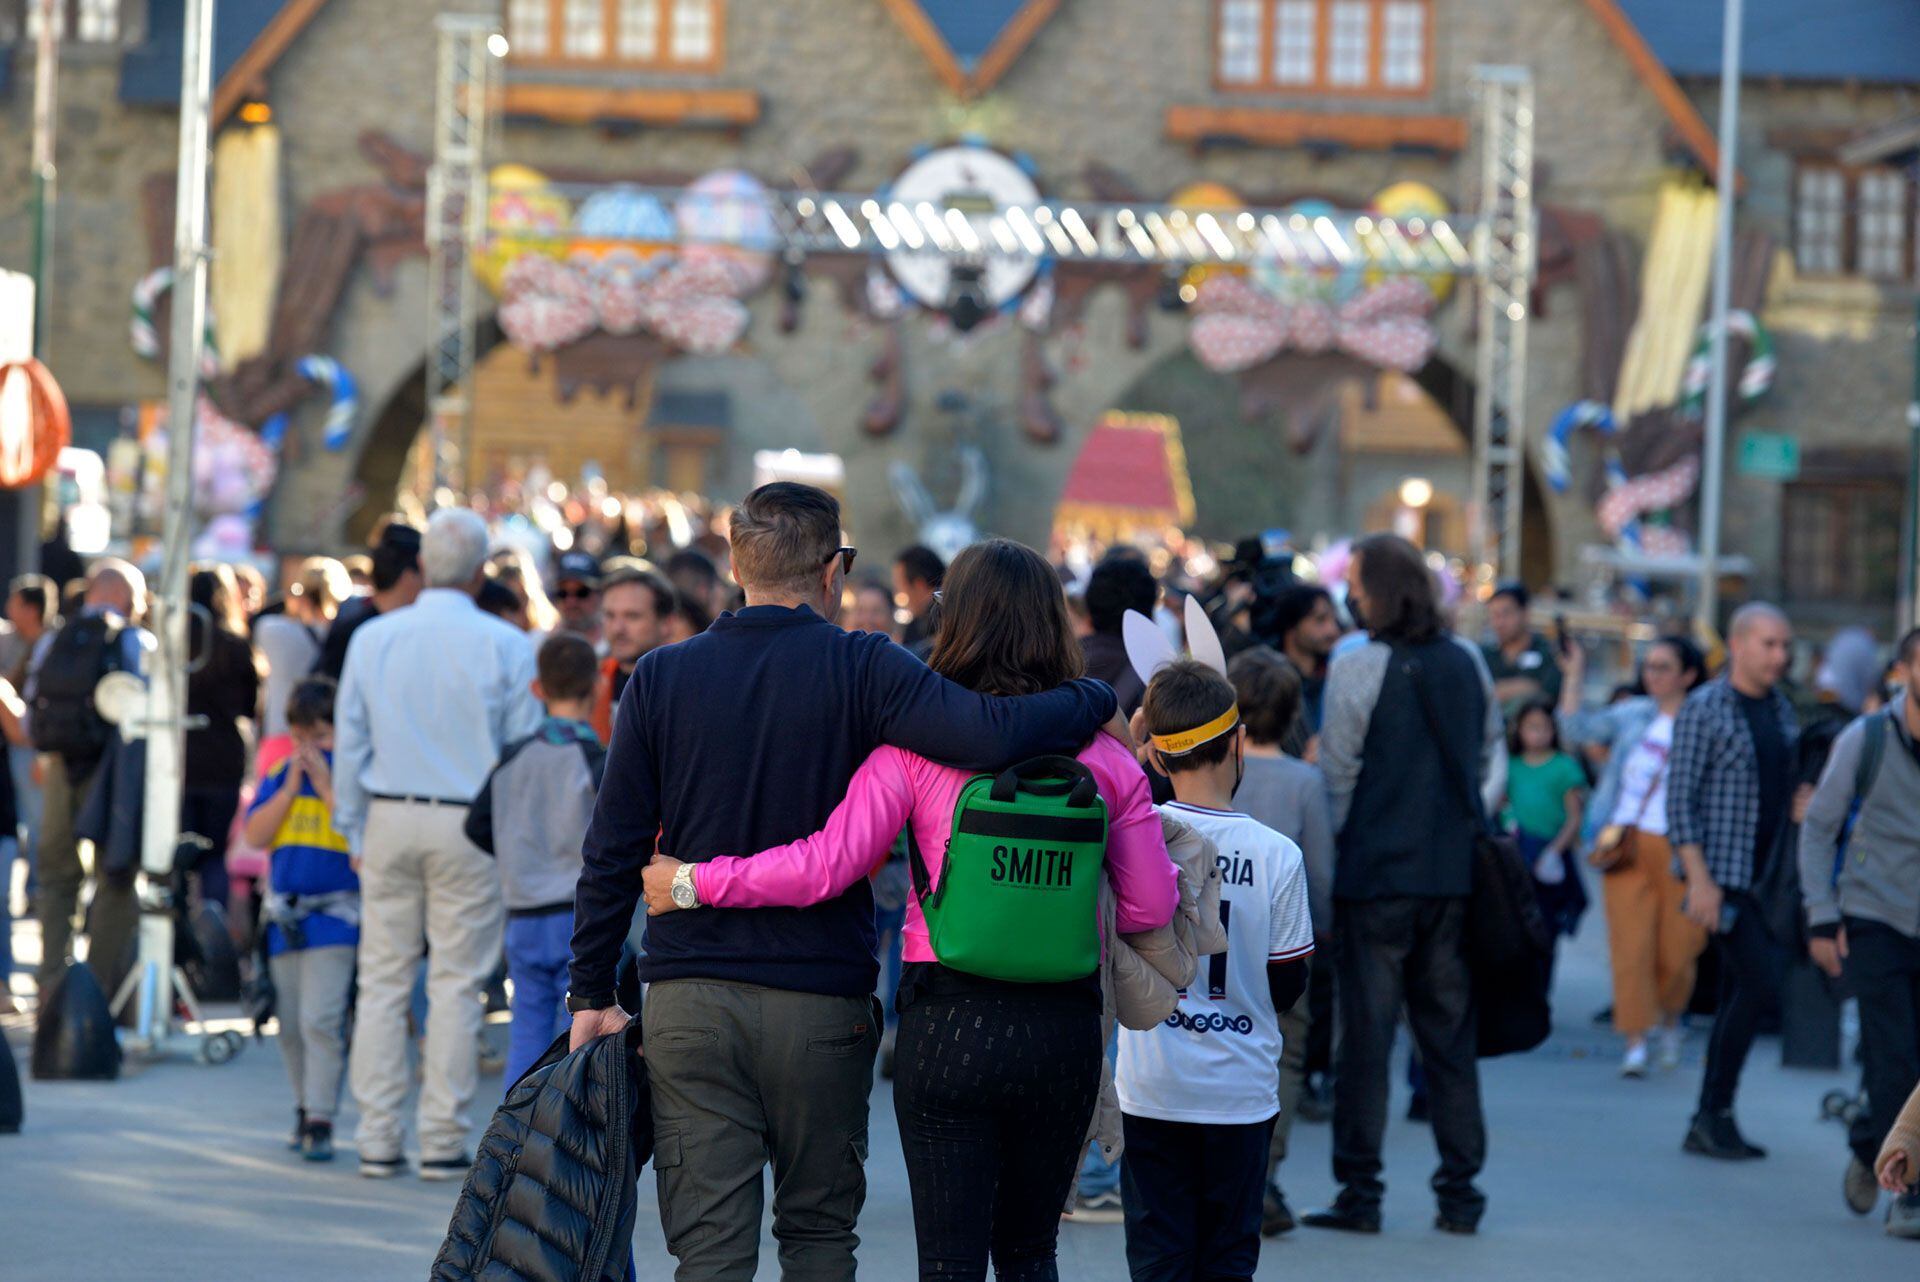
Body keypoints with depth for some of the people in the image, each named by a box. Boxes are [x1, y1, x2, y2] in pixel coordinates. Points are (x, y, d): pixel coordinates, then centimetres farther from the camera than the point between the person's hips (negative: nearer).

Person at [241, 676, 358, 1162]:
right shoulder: (279, 775, 8)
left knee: (321, 1020, -14)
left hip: (334, 916, -5)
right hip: (284, 915, 6)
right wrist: (291, 788, -8)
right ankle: (306, 1109, 27)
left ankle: (320, 1122, -11)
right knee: (290, 1026, 12)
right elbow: (255, 836, 0)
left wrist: (326, 786, -17)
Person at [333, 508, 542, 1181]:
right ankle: (443, 1141, 3)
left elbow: (350, 745, 7)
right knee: (455, 985, 2)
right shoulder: (504, 646, -5)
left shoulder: (372, 639, 3)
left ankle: (378, 1140, 6)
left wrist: (355, 831, 15)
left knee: (382, 981, 6)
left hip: (390, 821, 2)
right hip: (470, 824, -2)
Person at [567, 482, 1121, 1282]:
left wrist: (591, 991, 10)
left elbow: (614, 850, 3)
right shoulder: (861, 669, -6)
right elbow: (990, 736, -20)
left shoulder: (661, 678, 3)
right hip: (821, 1001, -1)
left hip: (687, 998, 1)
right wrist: (1095, 701, -2)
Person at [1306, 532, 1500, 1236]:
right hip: (1454, 874, 5)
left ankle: (1360, 1192, 2)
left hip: (1376, 870, -5)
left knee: (1366, 1035, 1)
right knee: (1449, 1034, 11)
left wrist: (1329, 847, 5)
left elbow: (1338, 774, -7)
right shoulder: (1468, 662, 5)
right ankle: (1460, 1190, 11)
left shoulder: (1356, 668, -10)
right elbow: (1489, 752, 13)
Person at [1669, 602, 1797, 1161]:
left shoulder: (1781, 710, 14)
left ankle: (1708, 1124, 11)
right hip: (1721, 872, -7)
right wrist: (1700, 879, -18)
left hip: (1764, 875, 7)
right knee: (1757, 980, -16)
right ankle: (1717, 1111, -10)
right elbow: (1679, 799, -12)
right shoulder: (1703, 709, -8)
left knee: (1738, 995, 7)